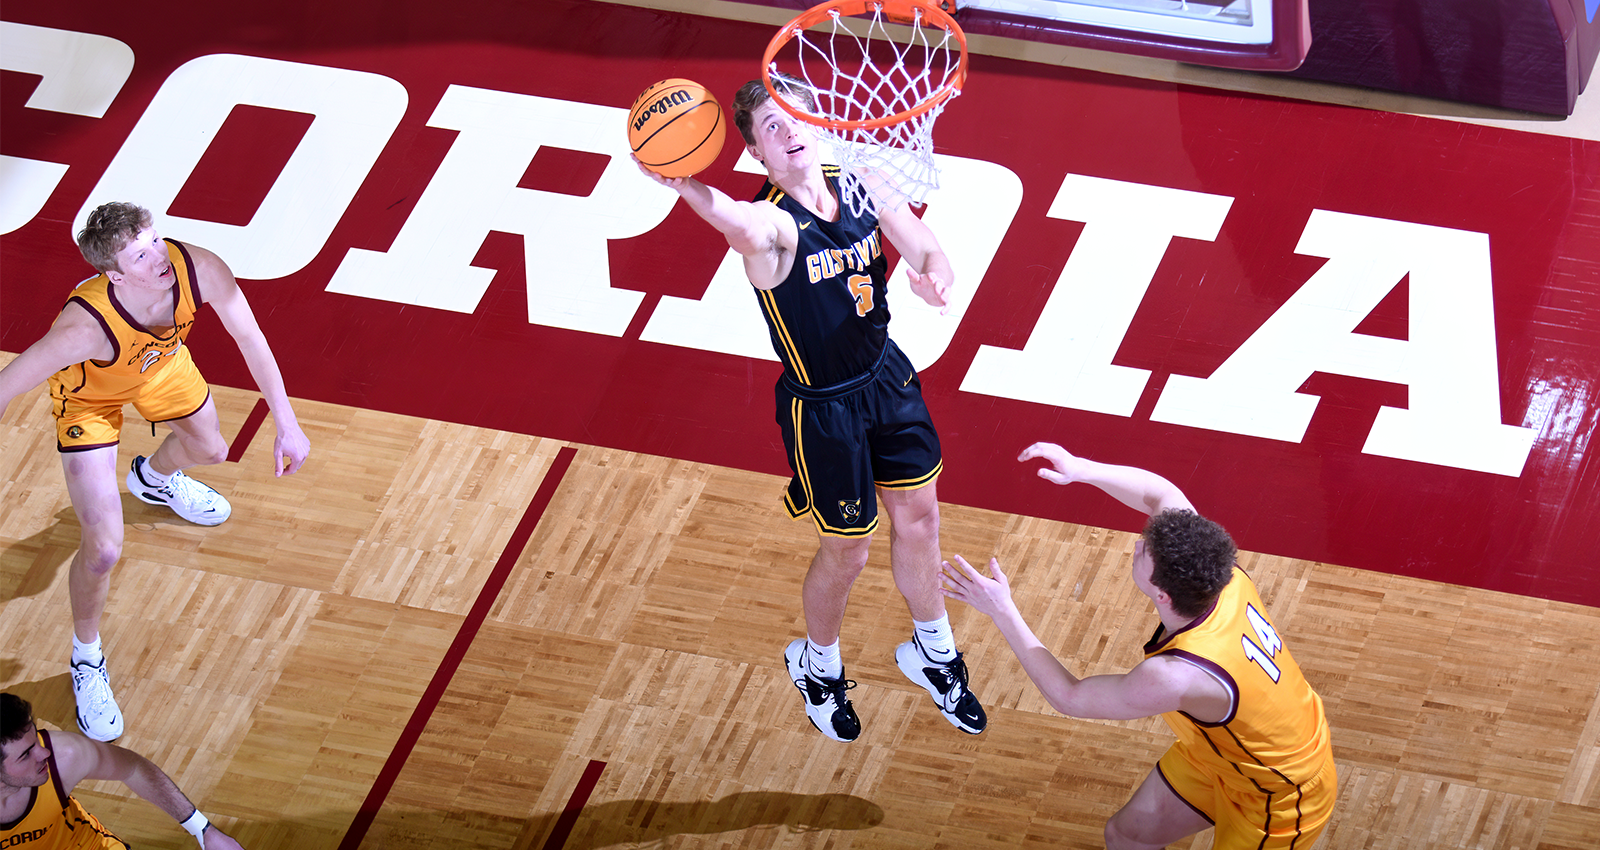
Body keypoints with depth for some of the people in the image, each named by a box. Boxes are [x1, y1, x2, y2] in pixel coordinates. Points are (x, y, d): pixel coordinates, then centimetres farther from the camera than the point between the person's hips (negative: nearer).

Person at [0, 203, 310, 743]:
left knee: (210, 449, 30)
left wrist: (286, 424, -12)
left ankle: (154, 477, 70)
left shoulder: (200, 270, -37)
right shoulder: (84, 327, -49)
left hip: (160, 362, 5)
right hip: (90, 395, -5)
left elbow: (251, 341, -19)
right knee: (103, 548, -8)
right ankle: (86, 659, 24)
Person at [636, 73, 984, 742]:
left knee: (919, 519, 21)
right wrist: (679, 182, -75)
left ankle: (933, 652, 47)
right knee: (845, 553, 11)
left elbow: (927, 251, -9)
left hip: (888, 378, 6)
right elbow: (749, 231, -53)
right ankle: (818, 666, 42)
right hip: (821, 408, -6)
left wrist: (932, 277, -35)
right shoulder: (772, 222, -28)